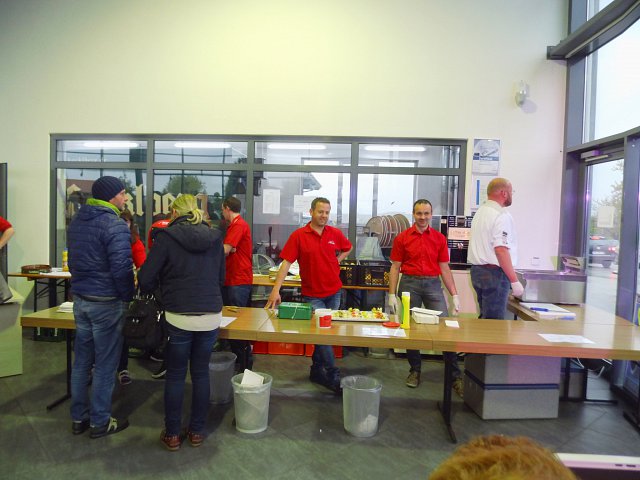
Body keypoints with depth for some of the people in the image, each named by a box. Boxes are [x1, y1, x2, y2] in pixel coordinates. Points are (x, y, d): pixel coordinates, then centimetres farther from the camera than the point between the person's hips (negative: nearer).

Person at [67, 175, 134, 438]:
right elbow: (122, 268, -22)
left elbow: (74, 260, 18)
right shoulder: (115, 225, -18)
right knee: (105, 365, 4)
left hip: (80, 299, 8)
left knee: (81, 362, 16)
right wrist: (128, 297, -9)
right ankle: (100, 422, 17)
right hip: (107, 303, -8)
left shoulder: (76, 221, 11)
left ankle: (79, 418, 28)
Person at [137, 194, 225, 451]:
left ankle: (172, 434, 24)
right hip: (211, 316, 3)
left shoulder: (167, 237, -5)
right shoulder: (214, 238, 6)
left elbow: (146, 279, -6)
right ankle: (197, 431, 26)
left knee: (175, 375, 12)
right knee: (201, 373, 15)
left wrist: (161, 290, 15)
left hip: (178, 316, -3)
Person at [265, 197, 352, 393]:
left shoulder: (335, 233, 1)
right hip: (312, 294, -4)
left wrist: (336, 261, 3)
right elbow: (286, 262, -13)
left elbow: (347, 248, 21)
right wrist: (276, 290, -21)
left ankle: (317, 370, 30)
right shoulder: (298, 235, -10)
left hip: (334, 292, 4)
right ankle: (333, 377, 5)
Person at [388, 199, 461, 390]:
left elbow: (444, 268, 8)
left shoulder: (439, 238, 7)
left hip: (433, 284, 1)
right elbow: (395, 267, 3)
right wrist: (392, 294, -3)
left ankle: (455, 374, 6)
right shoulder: (402, 238, 4)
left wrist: (454, 295, 4)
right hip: (410, 283, 0)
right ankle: (415, 370, 21)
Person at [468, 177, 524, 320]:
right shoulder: (502, 216, -15)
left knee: (485, 317, 18)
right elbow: (501, 250, -23)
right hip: (494, 273, -9)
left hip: (477, 270, 9)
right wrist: (514, 281, -18)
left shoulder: (480, 212, 14)